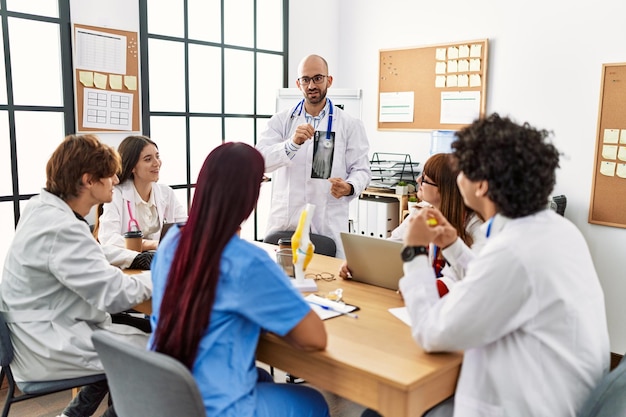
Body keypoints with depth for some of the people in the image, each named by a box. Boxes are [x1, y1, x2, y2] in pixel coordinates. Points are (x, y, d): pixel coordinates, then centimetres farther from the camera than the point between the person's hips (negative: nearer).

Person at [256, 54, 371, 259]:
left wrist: (349, 187, -18)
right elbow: (259, 160, -6)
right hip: (285, 221, 1)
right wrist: (293, 143, -23)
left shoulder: (350, 124, 5)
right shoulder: (281, 120, 6)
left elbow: (361, 169, 4)